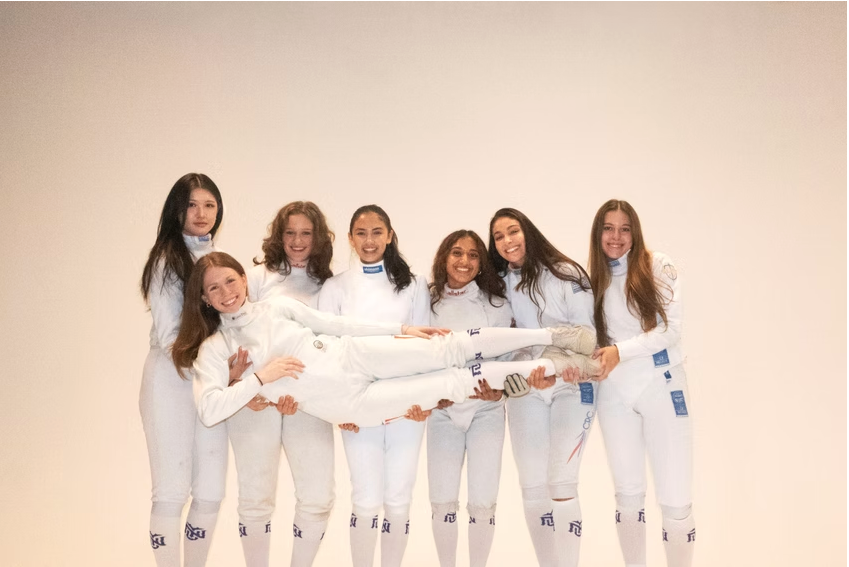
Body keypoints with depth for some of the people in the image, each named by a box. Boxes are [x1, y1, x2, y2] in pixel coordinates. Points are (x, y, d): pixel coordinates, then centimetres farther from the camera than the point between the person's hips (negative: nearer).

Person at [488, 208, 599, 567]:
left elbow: (586, 331, -9)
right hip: (524, 391, 4)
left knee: (561, 483, -11)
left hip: (572, 387, -4)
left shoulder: (565, 273, -5)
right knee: (532, 487, 4)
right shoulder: (500, 283, 7)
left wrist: (564, 365, -26)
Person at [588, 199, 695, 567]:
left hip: (661, 387, -3)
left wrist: (620, 351, -22)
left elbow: (671, 329, -11)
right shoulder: (593, 279, 6)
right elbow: (590, 338, 6)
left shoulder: (658, 267, -5)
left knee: (675, 500, -6)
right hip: (615, 393, 4)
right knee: (628, 494, 13)